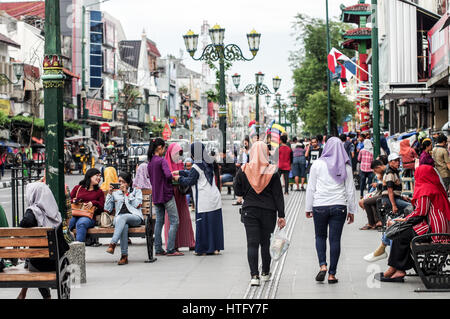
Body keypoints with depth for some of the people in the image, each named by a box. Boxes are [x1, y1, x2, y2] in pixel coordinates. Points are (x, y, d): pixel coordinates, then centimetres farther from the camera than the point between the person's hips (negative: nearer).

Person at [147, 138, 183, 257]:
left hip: (156, 195, 8)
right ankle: (170, 249, -8)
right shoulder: (162, 160, -13)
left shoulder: (150, 162, 10)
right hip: (166, 194, -8)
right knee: (174, 221, -3)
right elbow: (168, 175, -25)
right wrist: (175, 176, -5)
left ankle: (158, 249, 10)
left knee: (159, 221, 11)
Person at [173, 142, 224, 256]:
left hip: (204, 201, -7)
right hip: (215, 199, 7)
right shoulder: (208, 165, 12)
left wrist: (179, 178, 11)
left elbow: (189, 181, -6)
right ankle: (215, 248, 13)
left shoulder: (196, 167, -13)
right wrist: (180, 172, 26)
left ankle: (203, 249, 4)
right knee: (214, 223, 9)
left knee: (202, 223, 0)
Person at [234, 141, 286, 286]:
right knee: (265, 242, 15)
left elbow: (238, 191, 4)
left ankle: (254, 275, -13)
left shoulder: (243, 171, -4)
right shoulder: (272, 171, -6)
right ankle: (265, 272, 28)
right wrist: (281, 216, -1)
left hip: (249, 211, 0)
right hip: (268, 212, 0)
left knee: (252, 244, -1)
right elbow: (278, 195, -4)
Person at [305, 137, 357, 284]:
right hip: (339, 206, 1)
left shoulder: (317, 164, -2)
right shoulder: (345, 166, 1)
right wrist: (351, 210, 11)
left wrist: (308, 208, 8)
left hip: (320, 206, -1)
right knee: (335, 239, 5)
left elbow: (311, 188, 1)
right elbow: (350, 190, 4)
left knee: (320, 236, 16)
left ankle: (322, 266, -2)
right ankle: (332, 274, 5)